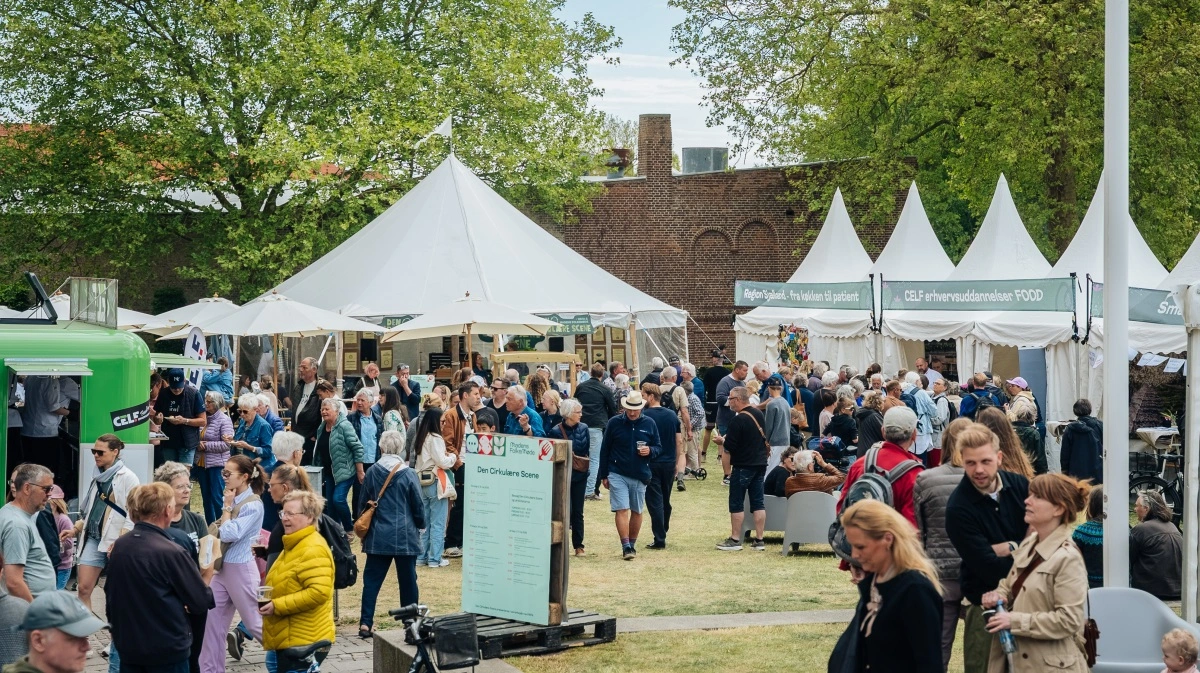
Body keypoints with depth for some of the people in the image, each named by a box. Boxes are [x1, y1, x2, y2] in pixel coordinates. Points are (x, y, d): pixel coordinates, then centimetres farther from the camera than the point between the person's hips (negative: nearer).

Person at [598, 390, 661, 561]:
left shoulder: (649, 424, 1)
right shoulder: (614, 423, -3)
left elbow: (658, 447, 10)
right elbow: (605, 450, 3)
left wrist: (650, 451, -15)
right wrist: (604, 475, 3)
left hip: (640, 476, 2)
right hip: (617, 474, -2)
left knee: (636, 511, 11)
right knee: (621, 510, -10)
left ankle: (632, 544, 26)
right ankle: (626, 547, -12)